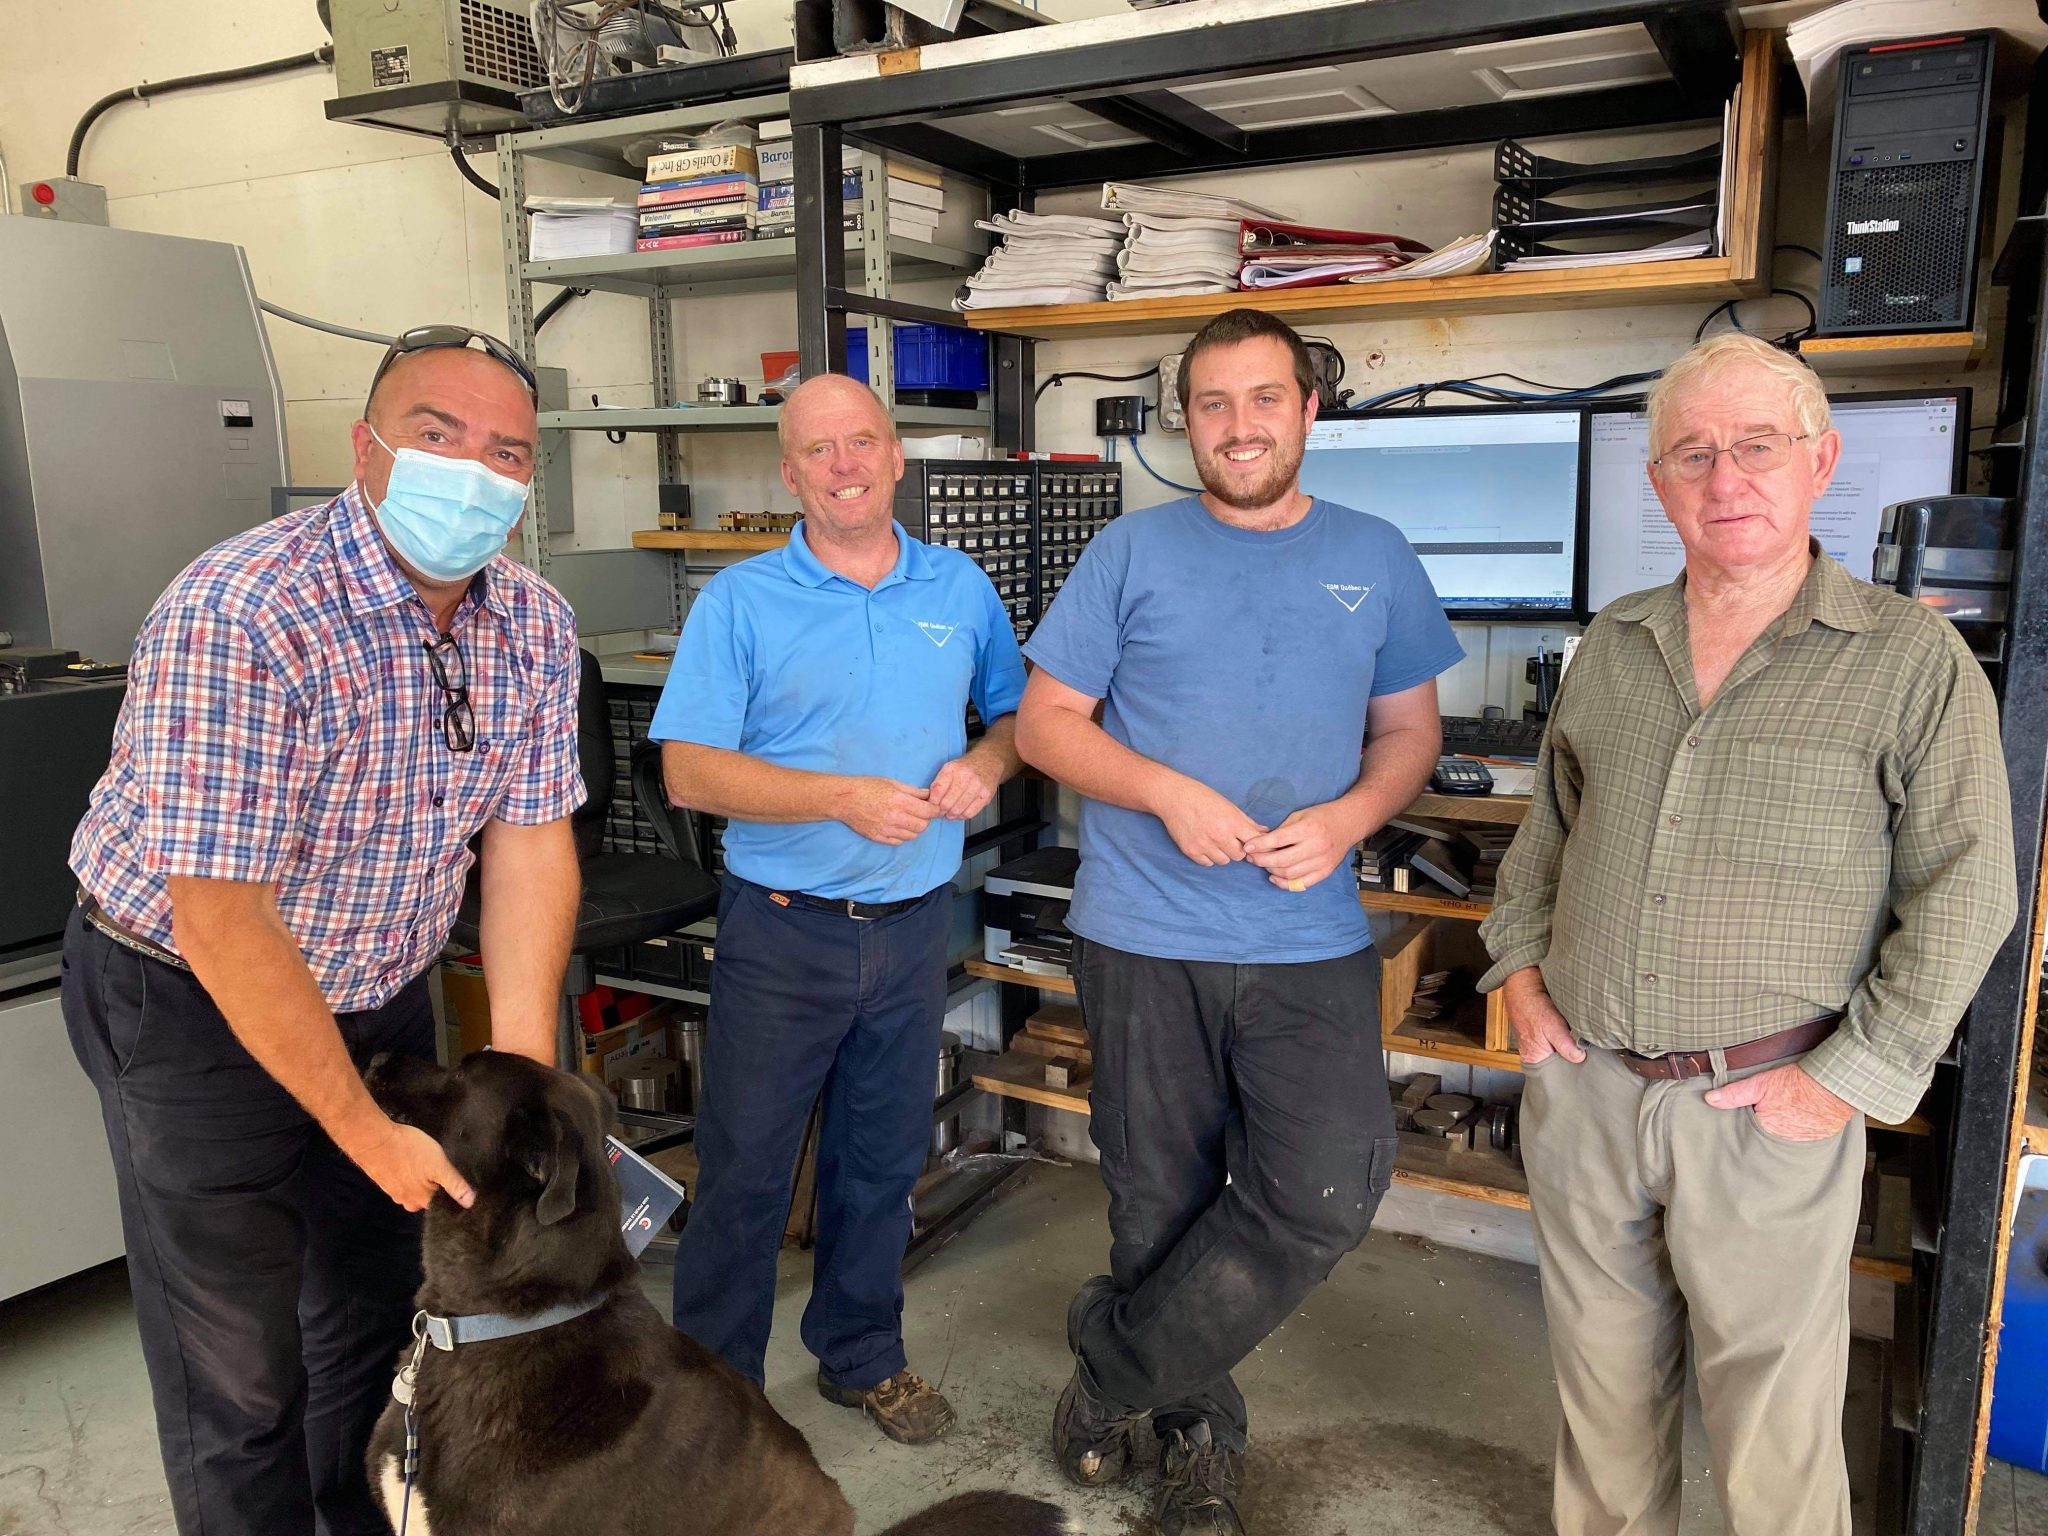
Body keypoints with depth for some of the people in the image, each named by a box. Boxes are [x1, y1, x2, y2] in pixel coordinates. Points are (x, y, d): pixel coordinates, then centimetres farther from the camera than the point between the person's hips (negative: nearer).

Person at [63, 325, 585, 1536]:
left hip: (382, 992, 6)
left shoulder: (535, 624, -9)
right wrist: (368, 1131, -22)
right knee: (240, 1369, 7)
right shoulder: (239, 617, -30)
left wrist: (522, 1074, -11)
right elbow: (222, 915, -29)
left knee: (379, 1310, 21)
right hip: (196, 1006, -6)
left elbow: (530, 842, -6)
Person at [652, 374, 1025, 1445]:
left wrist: (984, 764, -9)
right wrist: (844, 798, -23)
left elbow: (1017, 711, 14)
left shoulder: (959, 589, 5)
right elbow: (689, 770, -13)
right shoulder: (740, 601, -6)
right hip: (782, 928, -3)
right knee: (745, 1168, 7)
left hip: (914, 926, 4)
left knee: (882, 1161, 17)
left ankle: (862, 1357, 37)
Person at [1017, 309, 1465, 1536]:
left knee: (1330, 1192, -9)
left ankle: (1111, 1367, 12)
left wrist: (1347, 817, -9)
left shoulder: (1376, 559, 7)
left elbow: (1411, 731, 12)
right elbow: (1046, 722, 0)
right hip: (1145, 937, -1)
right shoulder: (1133, 552, 1)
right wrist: (1170, 794, -15)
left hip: (1313, 941, 2)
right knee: (1162, 1201, 9)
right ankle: (1196, 1428, 34)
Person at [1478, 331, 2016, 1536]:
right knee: (1605, 1380, 18)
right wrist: (1519, 960, 9)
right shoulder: (1613, 646, 8)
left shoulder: (1911, 657, -6)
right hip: (1582, 1082, 4)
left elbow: (1963, 894, -8)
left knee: (1774, 1423, 7)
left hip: (1765, 1109, -4)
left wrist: (1854, 1080, -12)